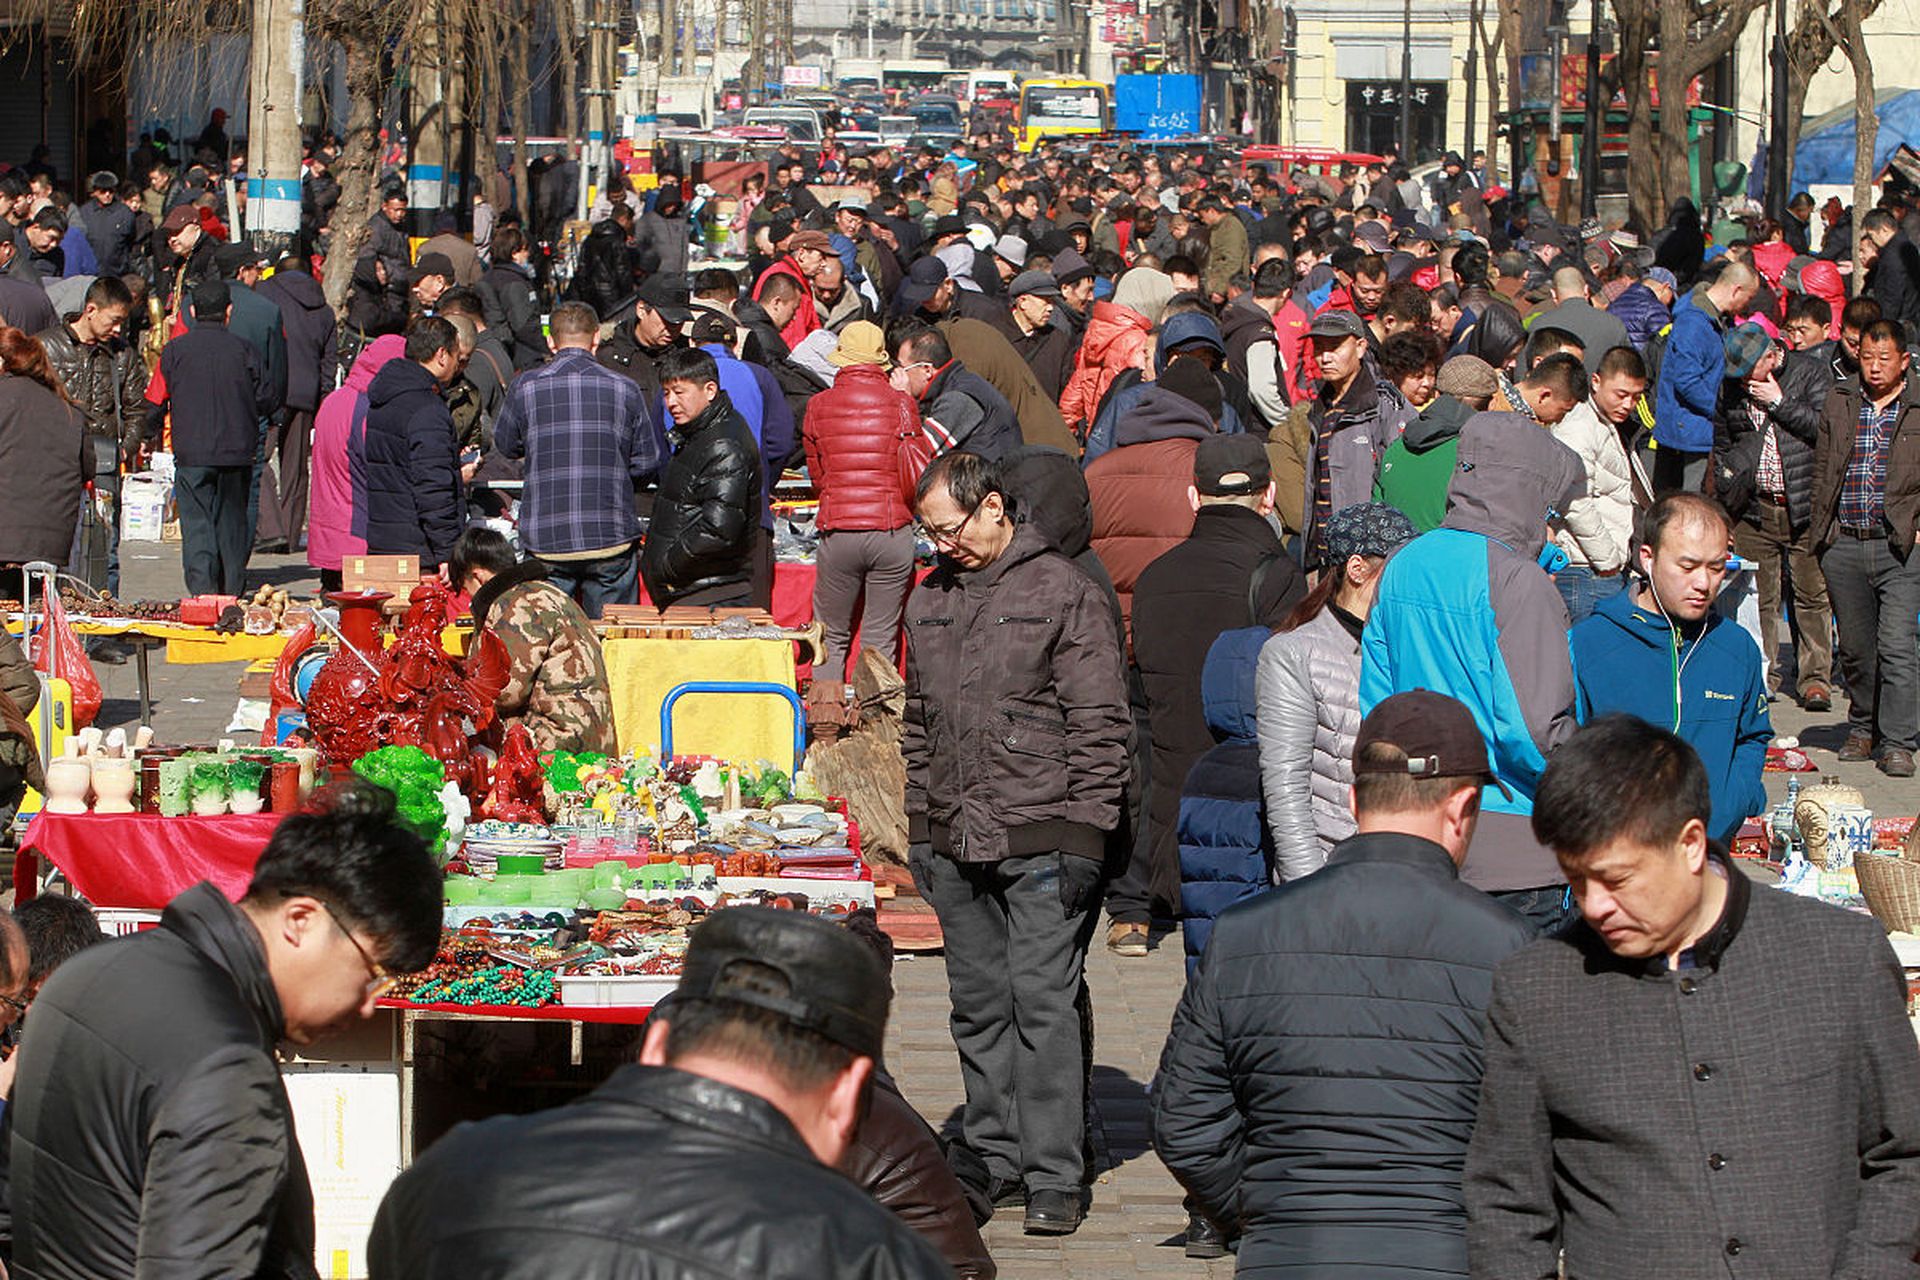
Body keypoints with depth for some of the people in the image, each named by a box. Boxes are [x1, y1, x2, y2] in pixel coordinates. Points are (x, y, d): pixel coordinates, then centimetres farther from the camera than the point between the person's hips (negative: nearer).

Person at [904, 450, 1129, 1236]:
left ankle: (1054, 1175, -3)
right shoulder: (930, 601, 14)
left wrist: (1086, 832, -10)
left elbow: (1098, 724, -6)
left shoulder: (1063, 592, -4)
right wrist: (920, 826, 17)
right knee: (978, 1002, 10)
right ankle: (991, 1153, 20)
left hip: (1041, 837, -6)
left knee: (1043, 1001, -7)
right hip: (955, 841, 6)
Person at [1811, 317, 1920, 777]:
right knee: (1855, 647, 12)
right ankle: (1862, 729, 28)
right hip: (1844, 545, 4)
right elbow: (1822, 469, 15)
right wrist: (1821, 530, 9)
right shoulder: (1838, 403, 11)